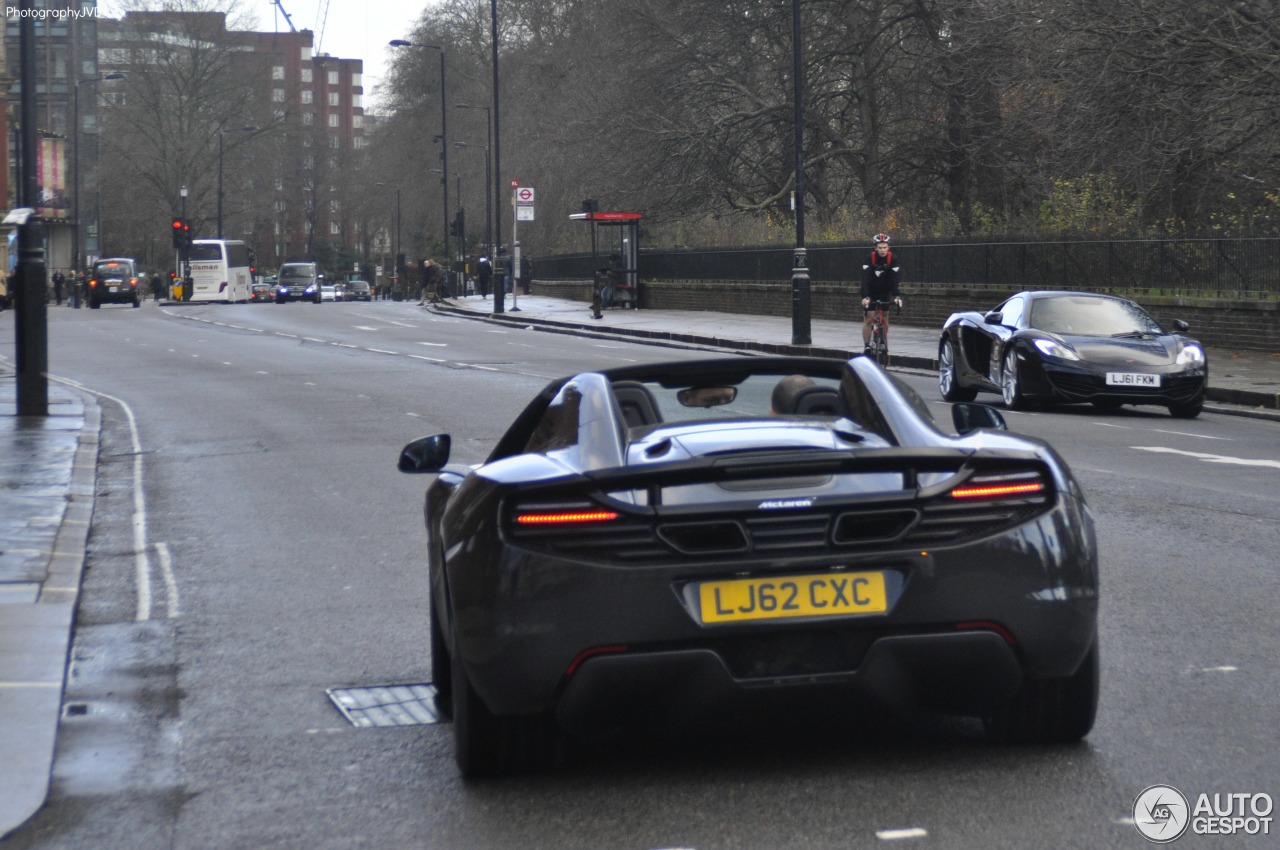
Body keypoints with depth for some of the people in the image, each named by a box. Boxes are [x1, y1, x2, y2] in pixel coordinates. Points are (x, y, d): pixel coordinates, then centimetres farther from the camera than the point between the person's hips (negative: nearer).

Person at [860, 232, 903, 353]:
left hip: (885, 293, 2)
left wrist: (897, 296, -37)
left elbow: (894, 280, -23)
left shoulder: (893, 259, -18)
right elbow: (865, 279, -31)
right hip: (870, 292, -2)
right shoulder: (870, 258, -22)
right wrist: (865, 297, -43)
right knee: (867, 319, -9)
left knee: (885, 319, 0)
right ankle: (867, 346, -7)